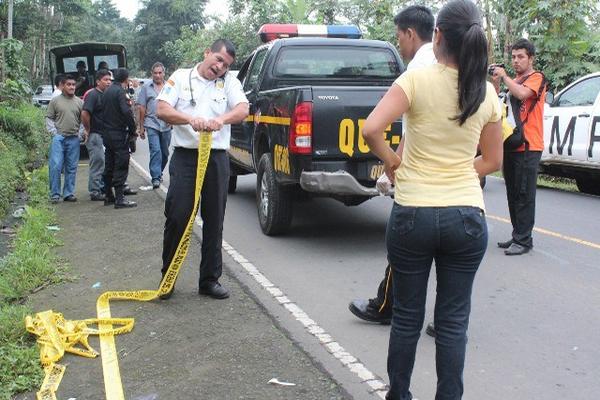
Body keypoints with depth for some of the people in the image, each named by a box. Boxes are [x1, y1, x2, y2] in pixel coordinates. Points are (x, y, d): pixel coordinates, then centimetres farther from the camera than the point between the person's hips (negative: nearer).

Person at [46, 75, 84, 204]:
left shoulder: (80, 102, 10)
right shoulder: (55, 101, 5)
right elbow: (49, 118, 5)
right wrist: (54, 132, -5)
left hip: (74, 139, 2)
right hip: (59, 138, -2)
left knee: (71, 168, 6)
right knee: (55, 166, -7)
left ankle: (69, 193, 15)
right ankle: (55, 194, 0)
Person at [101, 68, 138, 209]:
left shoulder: (107, 91, 14)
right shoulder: (120, 91, -13)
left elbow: (104, 112, 16)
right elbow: (126, 112, -23)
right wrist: (133, 129, -14)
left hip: (107, 134, 9)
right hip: (119, 134, -9)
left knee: (109, 166, 15)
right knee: (121, 167, -6)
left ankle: (108, 196, 23)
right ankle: (119, 199, -8)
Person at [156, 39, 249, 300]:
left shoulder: (229, 83, 11)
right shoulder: (180, 77, 8)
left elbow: (243, 110, -7)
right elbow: (162, 110, -3)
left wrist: (221, 119, -27)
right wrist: (190, 119, -21)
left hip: (217, 158, 2)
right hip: (185, 156, -2)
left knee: (214, 222, 6)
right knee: (177, 218, -3)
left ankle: (210, 280, 17)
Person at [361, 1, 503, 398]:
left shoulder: (417, 78, -8)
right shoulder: (487, 92, 3)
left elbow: (371, 129, -19)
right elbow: (493, 161, 12)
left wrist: (391, 160, -2)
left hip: (413, 213, -2)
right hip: (468, 216, 3)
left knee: (408, 316, 13)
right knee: (453, 320, 12)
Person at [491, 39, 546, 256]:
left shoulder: (536, 77, -2)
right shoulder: (513, 81, 20)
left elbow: (522, 93, -22)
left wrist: (504, 76, -10)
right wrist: (496, 83, 2)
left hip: (528, 147, -8)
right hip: (511, 145, 8)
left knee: (524, 195, -7)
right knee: (513, 194, 11)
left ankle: (524, 240, -5)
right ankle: (517, 236, 18)